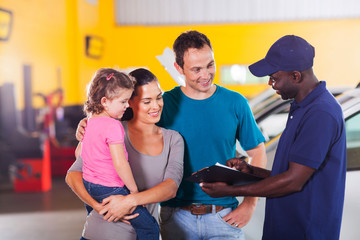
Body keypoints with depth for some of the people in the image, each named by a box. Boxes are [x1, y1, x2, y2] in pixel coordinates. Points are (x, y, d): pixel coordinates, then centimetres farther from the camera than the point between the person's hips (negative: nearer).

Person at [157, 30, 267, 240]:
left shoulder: (236, 103, -1)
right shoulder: (165, 103, -5)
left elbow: (258, 154, 5)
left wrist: (250, 204, -1)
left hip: (224, 215, 1)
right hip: (177, 216, 0)